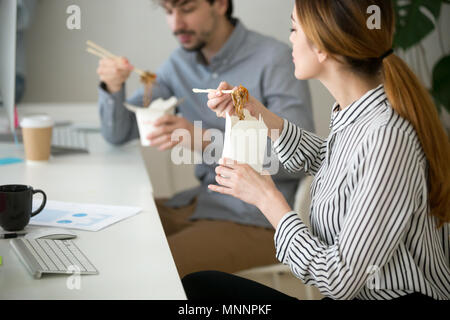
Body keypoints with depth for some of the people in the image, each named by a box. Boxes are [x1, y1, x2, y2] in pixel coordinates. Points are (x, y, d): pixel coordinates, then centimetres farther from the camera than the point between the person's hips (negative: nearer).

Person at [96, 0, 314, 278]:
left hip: (256, 221, -7)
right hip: (204, 201, 7)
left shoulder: (275, 59, -14)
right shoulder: (181, 64, 8)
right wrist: (113, 88, -10)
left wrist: (208, 141, -28)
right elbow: (119, 133, 12)